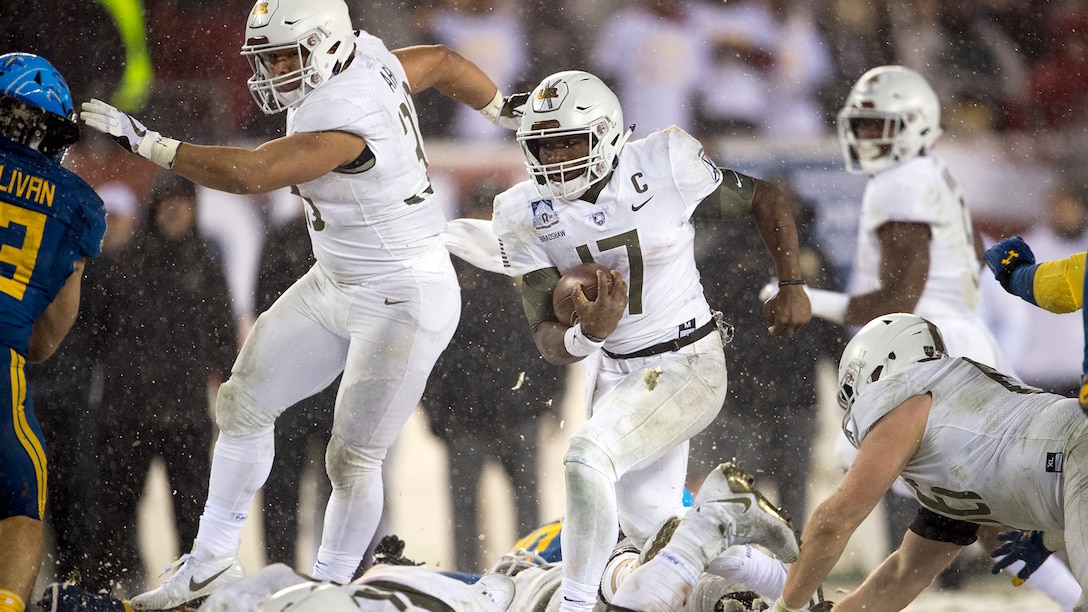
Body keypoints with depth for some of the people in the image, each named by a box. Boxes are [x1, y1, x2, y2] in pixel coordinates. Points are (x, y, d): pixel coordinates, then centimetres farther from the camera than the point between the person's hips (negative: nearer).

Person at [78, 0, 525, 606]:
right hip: (336, 286, 10)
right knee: (244, 404, 9)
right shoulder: (366, 57, -4)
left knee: (353, 461, 1)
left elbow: (247, 174, -39)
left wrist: (143, 139, -36)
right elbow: (443, 63, 13)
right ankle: (213, 562, 19)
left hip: (404, 305, -10)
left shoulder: (341, 119, -31)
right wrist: (508, 109, 31)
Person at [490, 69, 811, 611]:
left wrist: (792, 287, -1)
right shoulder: (527, 216, -9)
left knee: (587, 457, -28)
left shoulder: (666, 167, -18)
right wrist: (587, 334, -33)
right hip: (611, 373, 6)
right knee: (647, 530, 18)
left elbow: (765, 200, 0)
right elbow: (548, 341, -11)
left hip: (687, 368, -6)